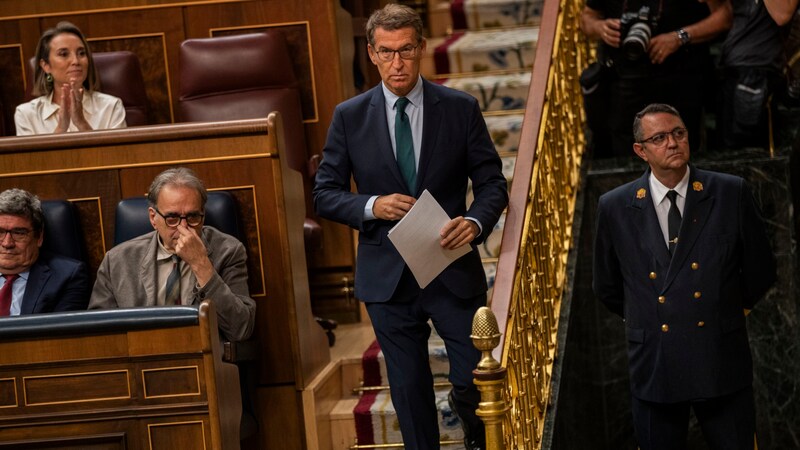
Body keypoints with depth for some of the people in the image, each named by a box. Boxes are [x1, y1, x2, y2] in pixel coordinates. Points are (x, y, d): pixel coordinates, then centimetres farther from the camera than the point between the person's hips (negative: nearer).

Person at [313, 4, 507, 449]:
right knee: (410, 392, 9)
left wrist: (475, 221, -19)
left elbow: (492, 182, 2)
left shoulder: (460, 109, -1)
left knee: (473, 383, 1)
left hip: (454, 270, -1)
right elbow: (325, 194, 3)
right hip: (388, 277, 1)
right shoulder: (350, 117, 0)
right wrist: (371, 206, -16)